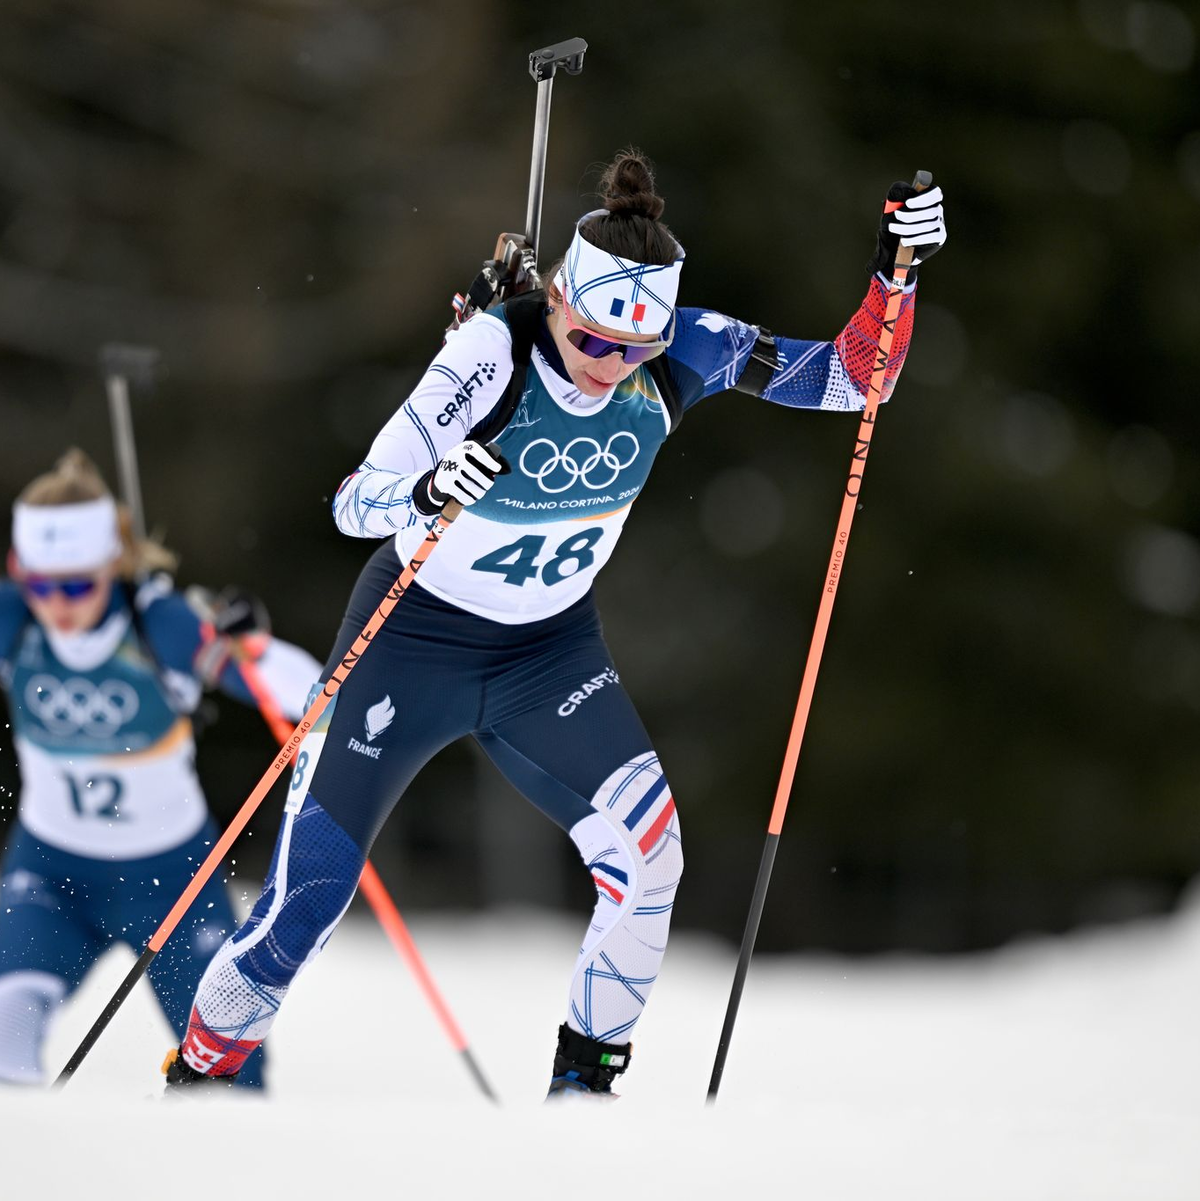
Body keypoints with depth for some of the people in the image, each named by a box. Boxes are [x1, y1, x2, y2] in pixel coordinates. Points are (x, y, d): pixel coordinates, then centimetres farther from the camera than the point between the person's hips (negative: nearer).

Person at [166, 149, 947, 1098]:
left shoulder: (678, 355, -17)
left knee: (645, 844, -22)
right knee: (305, 906, -2)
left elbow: (850, 378, -12)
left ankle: (586, 1079, -4)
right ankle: (197, 1075, 24)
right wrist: (427, 493, -49)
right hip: (415, 636, -3)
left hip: (552, 652, 3)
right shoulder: (492, 352, -28)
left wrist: (895, 272, -28)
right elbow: (354, 504, -27)